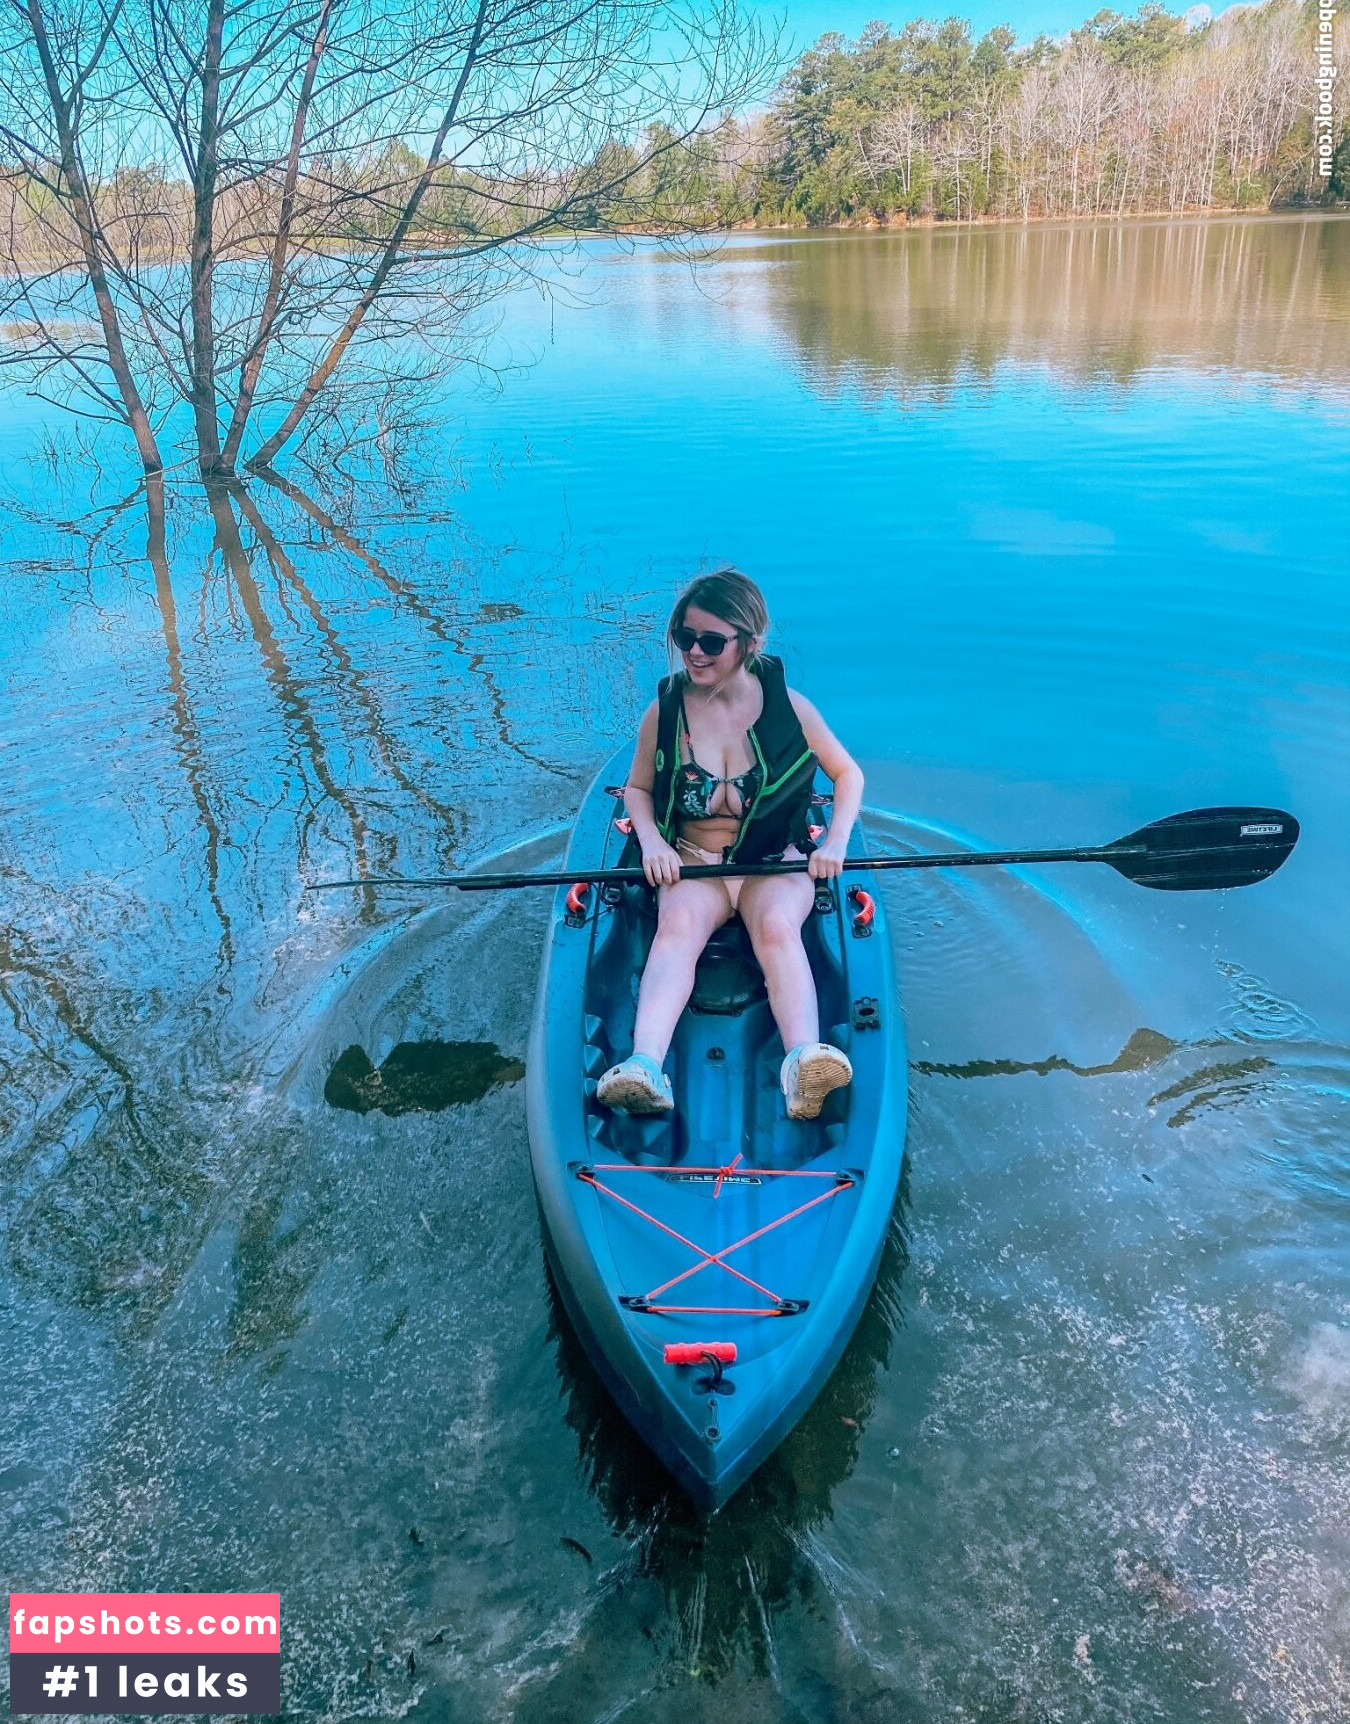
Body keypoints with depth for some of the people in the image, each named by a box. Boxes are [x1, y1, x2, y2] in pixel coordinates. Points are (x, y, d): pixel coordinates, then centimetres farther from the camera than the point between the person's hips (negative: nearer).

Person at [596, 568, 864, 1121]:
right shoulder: (664, 711, -2)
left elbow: (848, 773, 8)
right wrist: (651, 842, -9)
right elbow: (637, 789, 12)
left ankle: (804, 1061, -56)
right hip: (692, 861, 1)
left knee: (777, 927, -33)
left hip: (777, 861, 0)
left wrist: (836, 842, -7)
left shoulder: (789, 707, -5)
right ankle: (645, 1066, -52)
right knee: (678, 925, -32)